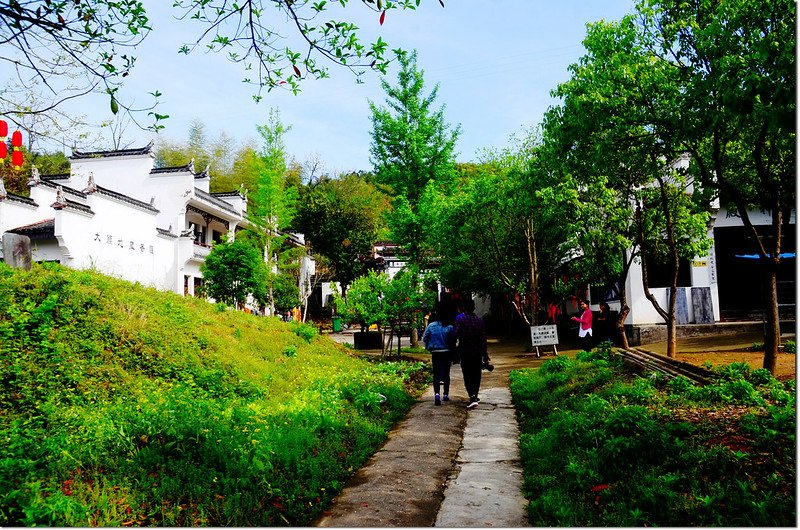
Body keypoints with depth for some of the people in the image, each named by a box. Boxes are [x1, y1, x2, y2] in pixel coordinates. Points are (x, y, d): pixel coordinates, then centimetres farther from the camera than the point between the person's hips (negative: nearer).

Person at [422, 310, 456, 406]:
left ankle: (437, 393, -18)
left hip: (435, 353, -1)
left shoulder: (430, 326, -5)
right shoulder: (449, 326, -5)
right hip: (447, 352, 1)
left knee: (436, 374, 3)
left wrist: (429, 347, 12)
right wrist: (452, 351, 11)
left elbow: (425, 338, -4)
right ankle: (446, 394, 20)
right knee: (446, 373, 14)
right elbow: (454, 339, -3)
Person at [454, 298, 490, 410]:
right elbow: (483, 338, 3)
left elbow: (456, 334, -16)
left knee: (467, 375, -2)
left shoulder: (459, 318, -8)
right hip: (477, 352, 3)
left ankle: (473, 397, -17)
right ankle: (475, 396, 26)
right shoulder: (479, 320, 2)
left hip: (464, 351, -3)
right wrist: (485, 354, 8)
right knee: (476, 375, 16)